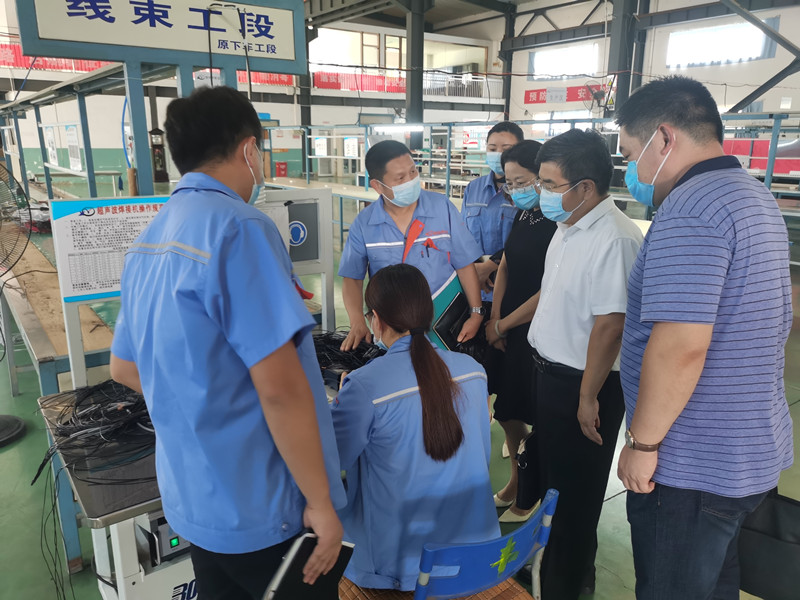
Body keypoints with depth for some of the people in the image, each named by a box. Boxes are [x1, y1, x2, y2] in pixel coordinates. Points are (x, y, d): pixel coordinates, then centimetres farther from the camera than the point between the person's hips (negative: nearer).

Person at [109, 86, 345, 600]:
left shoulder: (150, 239, 5)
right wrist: (320, 502, -16)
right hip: (258, 510, -7)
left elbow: (124, 368, 14)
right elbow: (281, 388, -25)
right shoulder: (239, 228, -22)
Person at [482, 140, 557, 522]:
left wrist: (502, 325, -9)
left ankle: (528, 499, 26)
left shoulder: (558, 223, -18)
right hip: (508, 329, 8)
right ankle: (517, 482, 37)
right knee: (506, 410, 16)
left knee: (533, 415, 6)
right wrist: (494, 319, 1)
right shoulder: (523, 216, 7)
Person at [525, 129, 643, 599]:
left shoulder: (613, 239, -26)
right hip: (554, 372, 9)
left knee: (574, 490, 10)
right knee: (552, 475, 25)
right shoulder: (569, 227, 4)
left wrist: (588, 397, -21)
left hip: (584, 383, -9)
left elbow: (610, 324, -26)